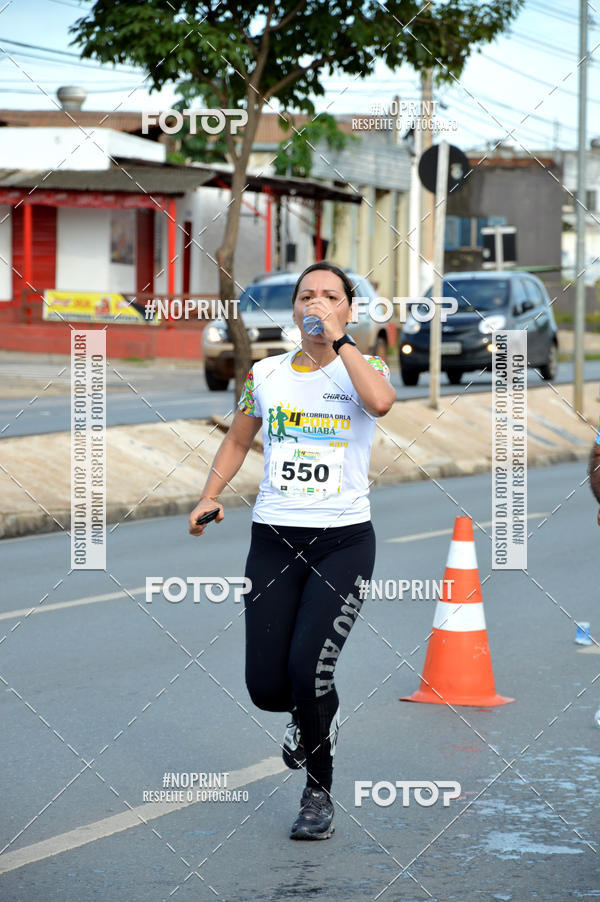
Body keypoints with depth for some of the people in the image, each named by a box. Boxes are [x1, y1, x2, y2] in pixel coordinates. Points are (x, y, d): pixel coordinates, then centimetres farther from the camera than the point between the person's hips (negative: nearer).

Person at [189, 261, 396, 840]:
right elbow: (237, 441, 22)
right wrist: (210, 496, 8)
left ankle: (318, 793, 6)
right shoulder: (264, 375, 8)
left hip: (344, 541, -3)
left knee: (309, 669, -18)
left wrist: (338, 338, -18)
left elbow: (381, 402, -25)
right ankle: (315, 716, 36)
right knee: (267, 687, -3)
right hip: (274, 539, 3)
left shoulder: (364, 369, -1)